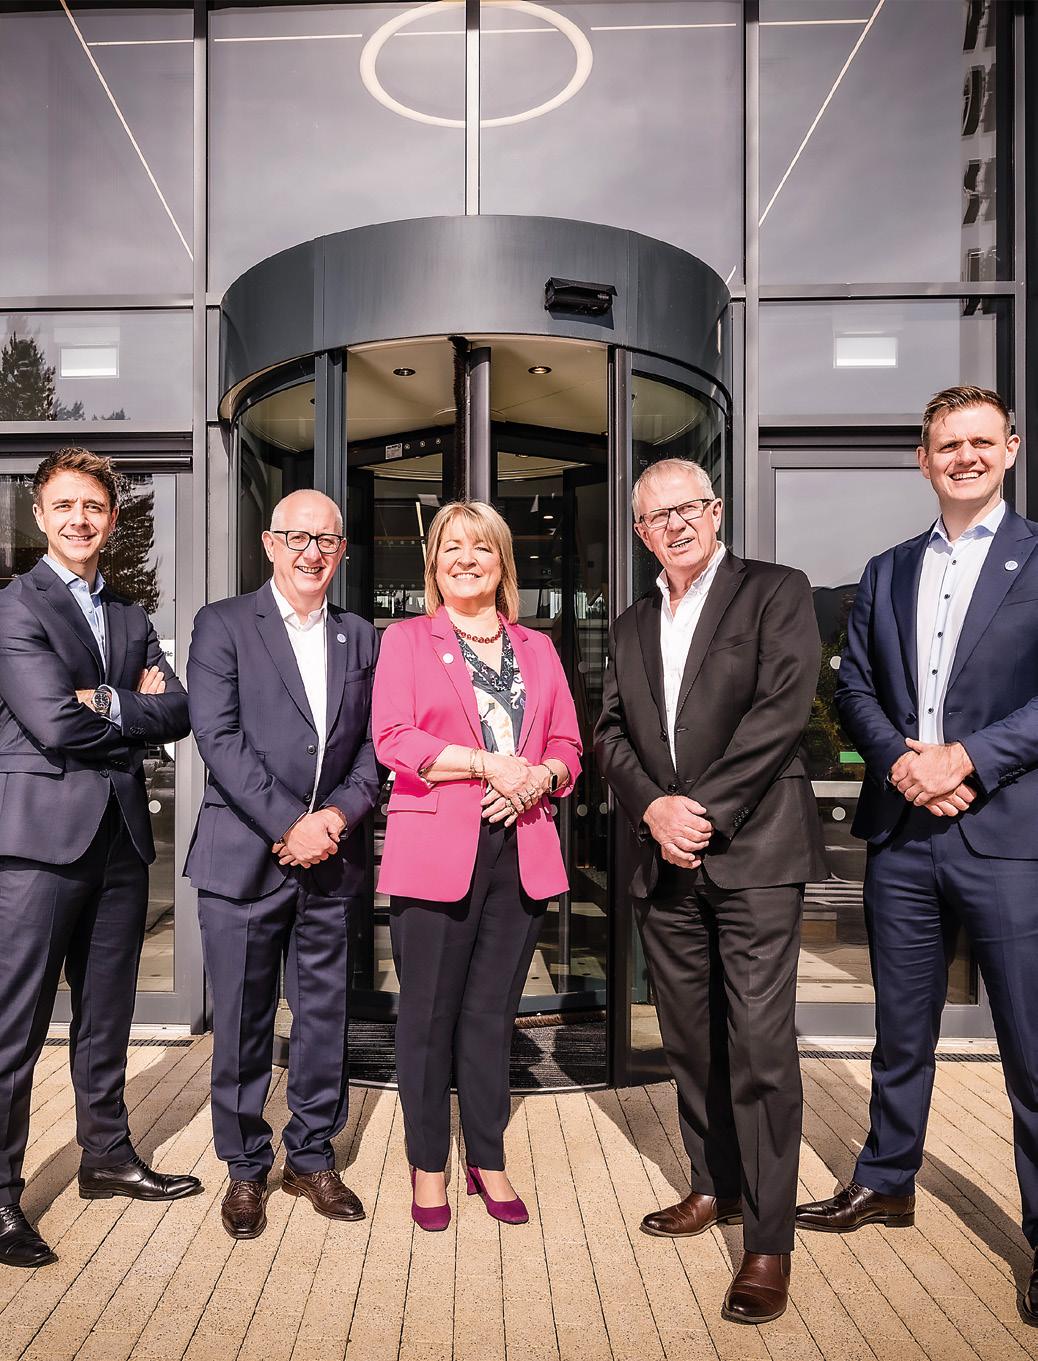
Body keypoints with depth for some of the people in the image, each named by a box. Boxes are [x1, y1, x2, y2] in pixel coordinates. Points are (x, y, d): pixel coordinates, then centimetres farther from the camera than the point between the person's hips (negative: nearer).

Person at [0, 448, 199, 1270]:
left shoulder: (131, 618, 15)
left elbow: (180, 710, 3)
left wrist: (109, 703, -12)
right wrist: (140, 711, -4)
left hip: (121, 835, 6)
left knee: (107, 1016, 17)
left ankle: (107, 1157, 33)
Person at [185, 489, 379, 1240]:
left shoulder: (361, 638, 11)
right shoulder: (223, 624, 0)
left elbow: (374, 744, 7)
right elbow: (218, 736, -10)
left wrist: (339, 815, -9)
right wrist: (289, 825, -15)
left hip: (332, 860, 3)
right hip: (244, 857, -3)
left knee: (325, 1014, 12)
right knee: (242, 1021, 8)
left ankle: (312, 1156, 31)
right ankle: (246, 1168, 27)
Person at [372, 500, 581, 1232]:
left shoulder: (537, 648, 17)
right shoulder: (407, 640, 6)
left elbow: (568, 745, 13)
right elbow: (393, 738, -6)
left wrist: (540, 776, -9)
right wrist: (489, 764, -14)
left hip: (522, 849, 3)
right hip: (436, 848, -3)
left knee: (493, 1011, 11)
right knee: (430, 1012, 5)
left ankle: (487, 1160, 26)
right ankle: (429, 1165, 23)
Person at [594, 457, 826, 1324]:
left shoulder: (775, 592, 0)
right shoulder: (632, 627, 17)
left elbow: (783, 709, -12)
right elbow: (612, 734, 10)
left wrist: (705, 810, -15)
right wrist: (653, 807, -8)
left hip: (754, 853, -5)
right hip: (664, 862, 6)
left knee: (760, 1045, -4)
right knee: (691, 1040, 15)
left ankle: (769, 1243, 10)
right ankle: (716, 1187, 33)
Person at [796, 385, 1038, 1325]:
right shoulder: (886, 573, 14)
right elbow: (854, 687, 9)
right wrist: (900, 759, -8)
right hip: (902, 833, 4)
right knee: (901, 1031, 18)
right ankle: (887, 1184, 36)